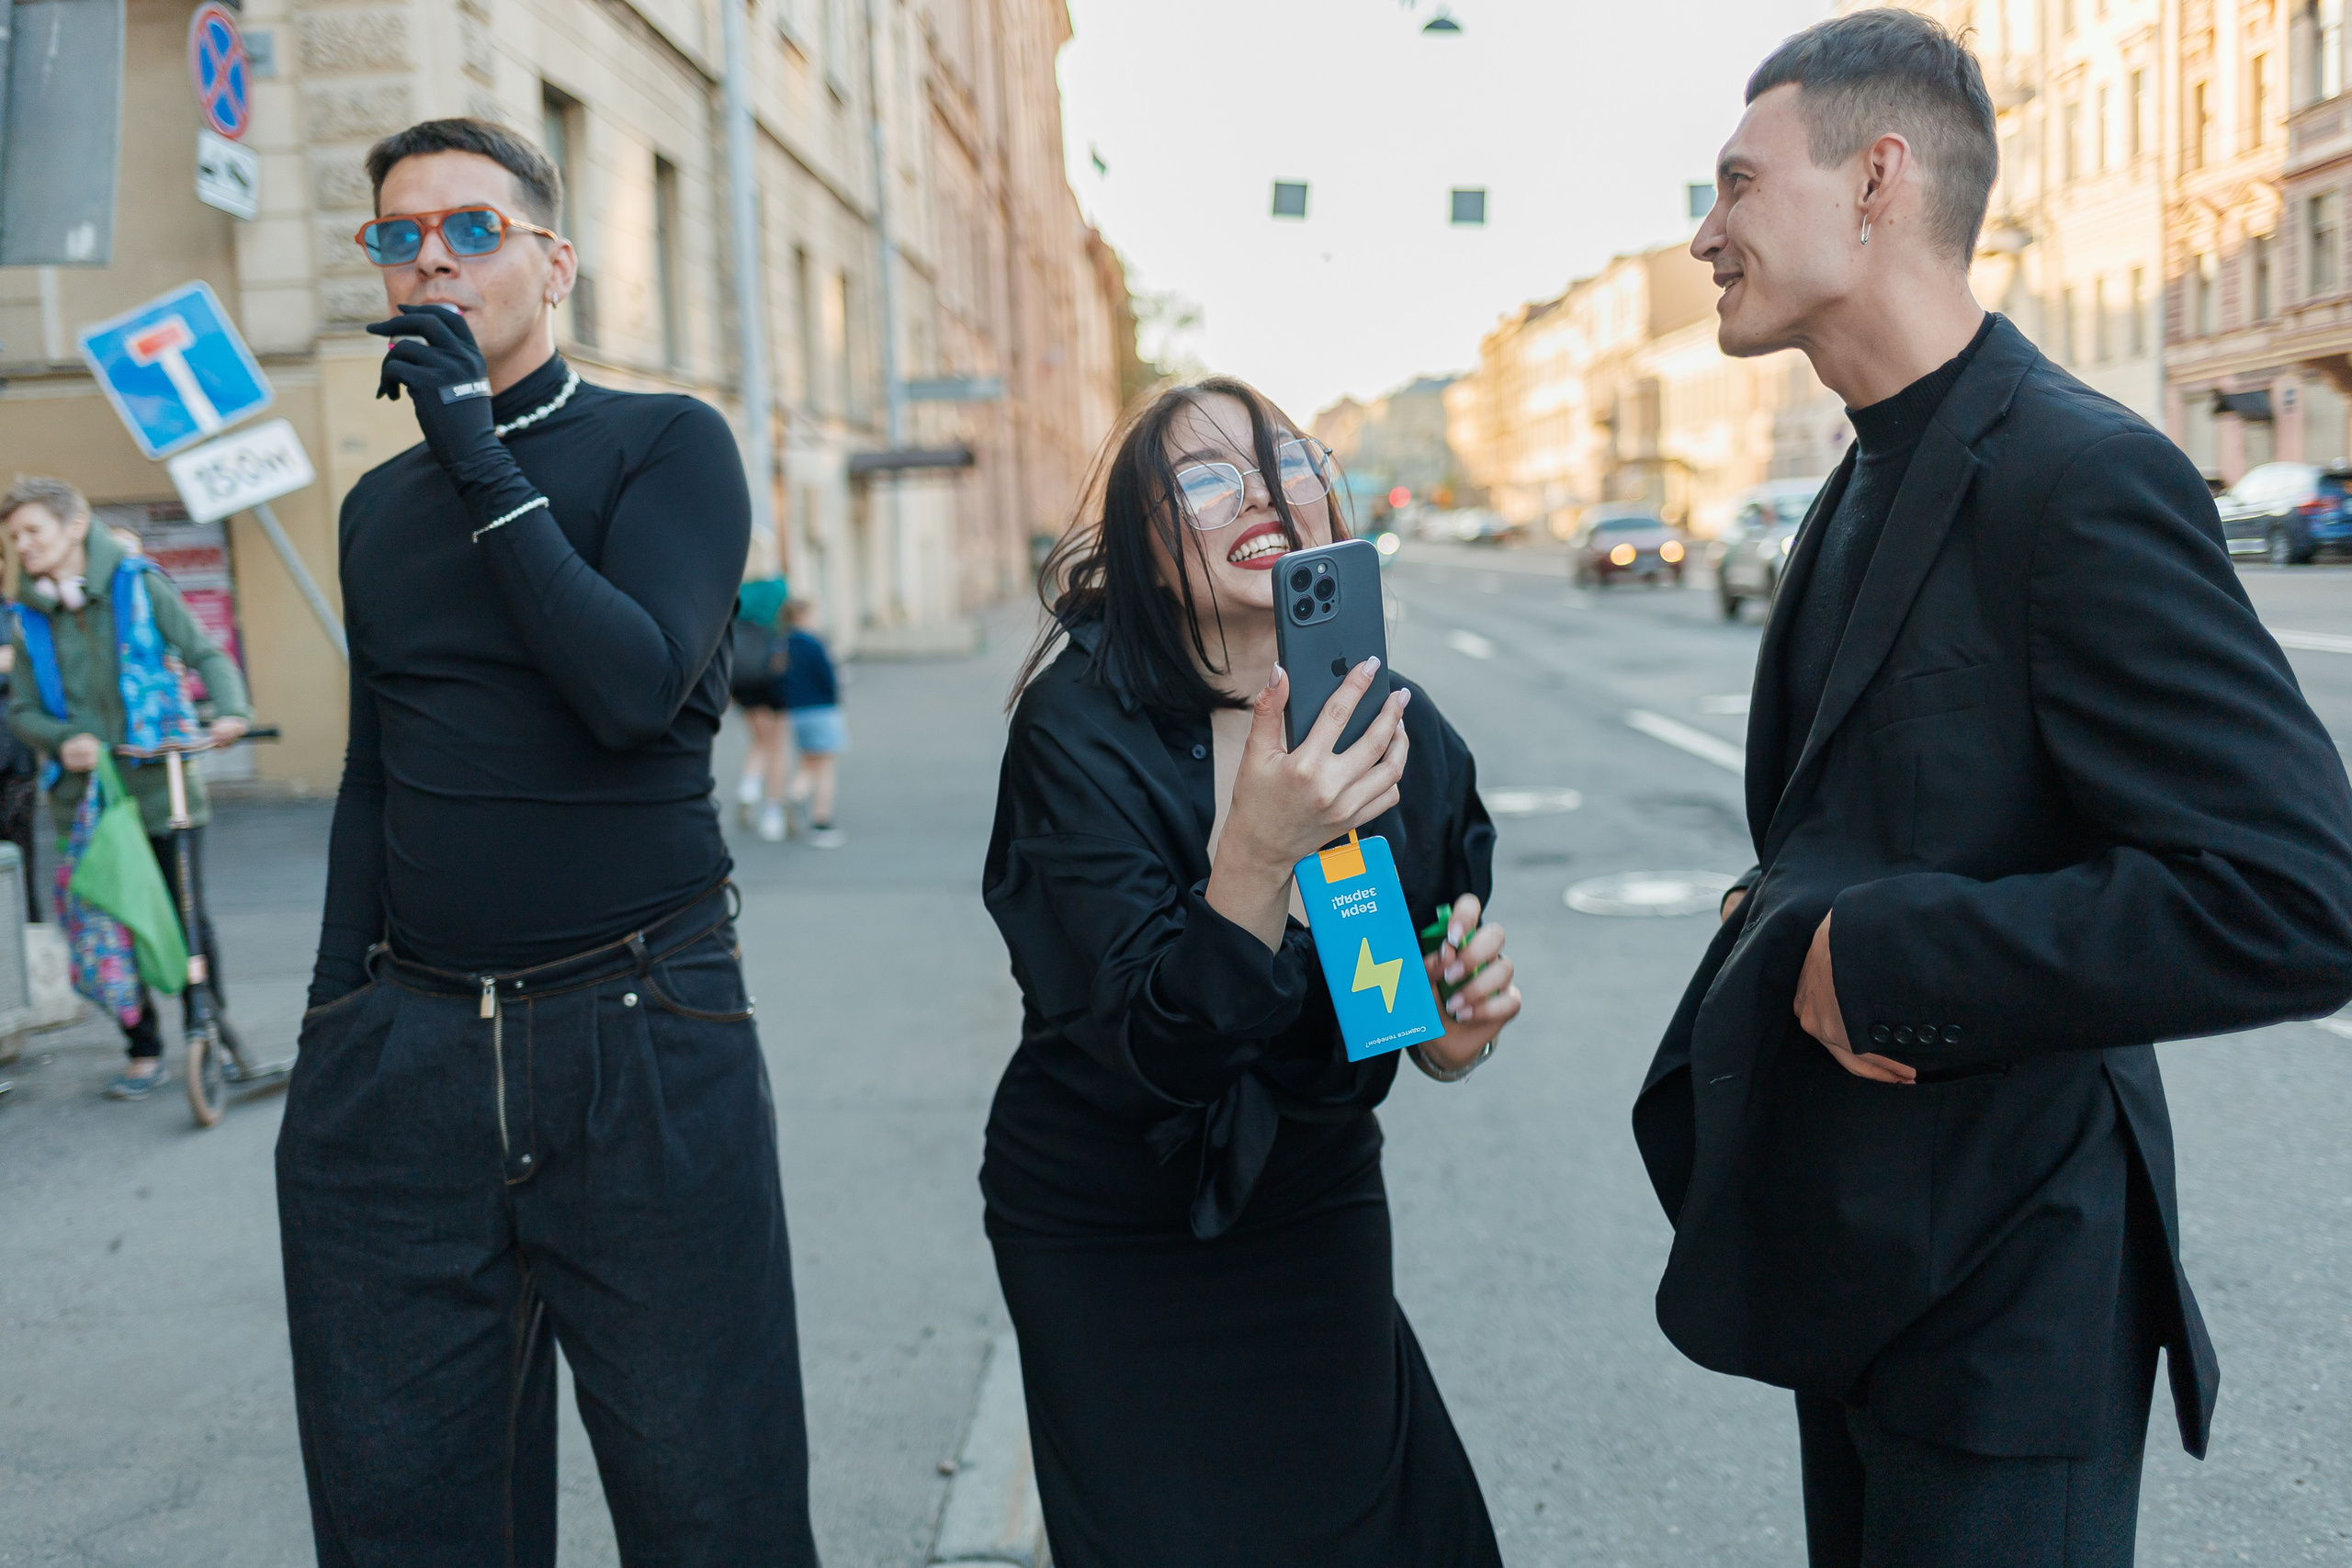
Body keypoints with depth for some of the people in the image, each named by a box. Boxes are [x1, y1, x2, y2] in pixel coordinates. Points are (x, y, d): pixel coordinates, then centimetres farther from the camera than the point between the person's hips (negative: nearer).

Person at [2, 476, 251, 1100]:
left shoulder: (137, 584, -1)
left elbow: (205, 653, -1)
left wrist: (229, 710, -20)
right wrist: (62, 739, -14)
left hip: (164, 786, -2)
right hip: (86, 793, 2)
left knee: (189, 918, 2)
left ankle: (216, 1031, 20)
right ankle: (144, 1052, 18)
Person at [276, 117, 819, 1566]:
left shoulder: (667, 444, 0)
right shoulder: (380, 506, 16)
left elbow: (636, 688, -17)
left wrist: (482, 456, -13)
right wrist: (335, 1006, 15)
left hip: (643, 1035, -4)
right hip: (403, 1051, 5)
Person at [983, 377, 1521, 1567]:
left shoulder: (1404, 733, -10)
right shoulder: (1080, 731, -23)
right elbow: (1155, 1053, -29)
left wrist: (1456, 1033, -20)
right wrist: (1259, 849, -44)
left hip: (1317, 1210, 4)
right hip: (1108, 1235, -3)